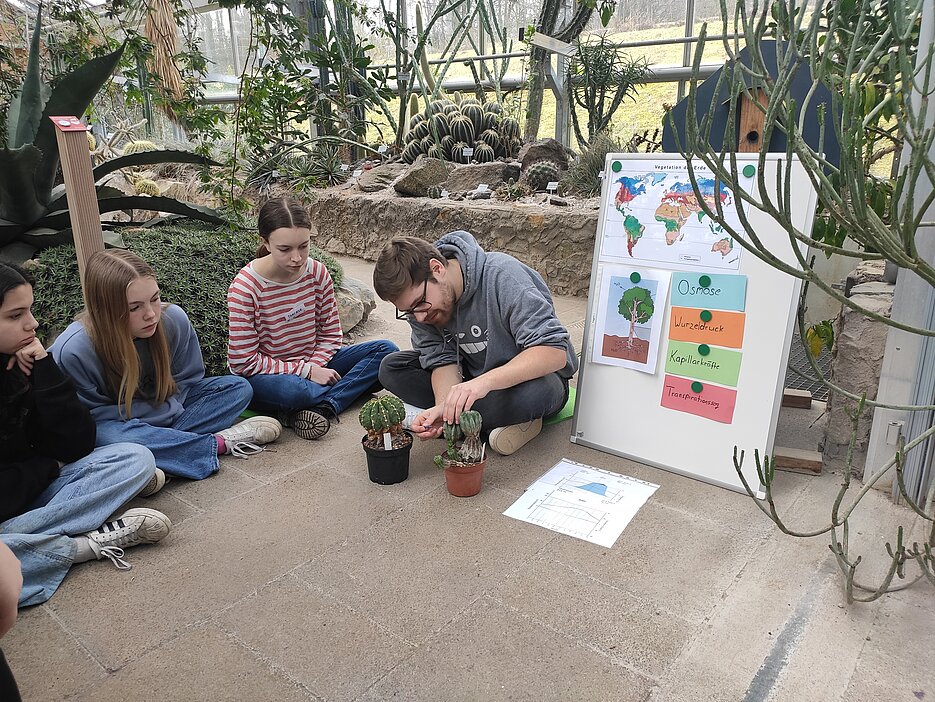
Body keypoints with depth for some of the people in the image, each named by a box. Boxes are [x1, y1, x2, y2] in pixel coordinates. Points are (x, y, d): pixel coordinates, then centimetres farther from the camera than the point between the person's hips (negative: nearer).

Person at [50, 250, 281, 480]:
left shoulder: (173, 319, -19)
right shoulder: (73, 351, -29)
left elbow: (187, 378, -3)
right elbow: (94, 413, -18)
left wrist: (168, 406, -21)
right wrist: (165, 411, -21)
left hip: (167, 406, 4)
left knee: (238, 388, -10)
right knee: (109, 436, -41)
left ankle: (162, 440, -24)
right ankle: (219, 443, -26)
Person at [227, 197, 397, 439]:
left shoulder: (317, 272, -6)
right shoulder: (245, 287, -19)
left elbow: (330, 333, 3)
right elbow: (244, 361, -18)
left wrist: (315, 366, -17)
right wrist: (306, 372, -20)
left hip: (314, 364, 6)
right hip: (265, 375, -5)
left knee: (386, 350, -12)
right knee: (290, 390, -43)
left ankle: (323, 407, -24)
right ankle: (349, 390, -13)